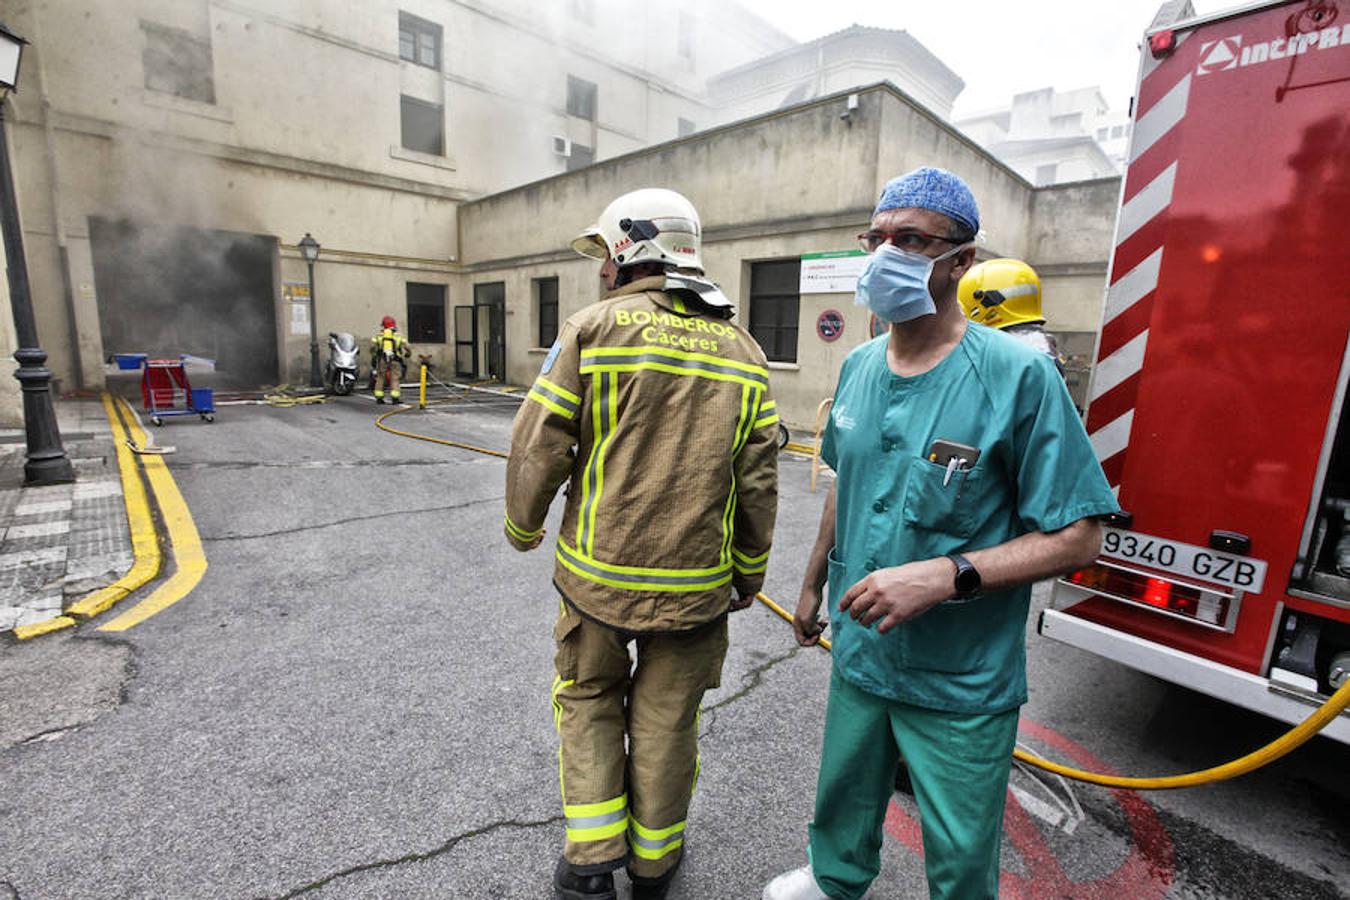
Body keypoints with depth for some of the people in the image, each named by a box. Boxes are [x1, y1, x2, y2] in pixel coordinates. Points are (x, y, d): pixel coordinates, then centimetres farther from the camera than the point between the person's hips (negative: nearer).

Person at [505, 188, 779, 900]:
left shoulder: (594, 328, -8)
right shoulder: (743, 349, 3)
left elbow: (537, 447, -8)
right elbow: (758, 479, 2)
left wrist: (523, 528, 10)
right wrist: (749, 572, 14)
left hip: (598, 573, -2)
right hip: (695, 585, 3)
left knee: (588, 697, 23)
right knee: (666, 718, 20)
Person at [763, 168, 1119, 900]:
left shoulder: (1019, 376, -19)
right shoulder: (858, 366, -1)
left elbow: (1075, 537, -16)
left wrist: (945, 575, -29)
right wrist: (813, 584, 18)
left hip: (961, 681, -5)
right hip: (859, 650, 5)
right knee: (842, 797, 28)